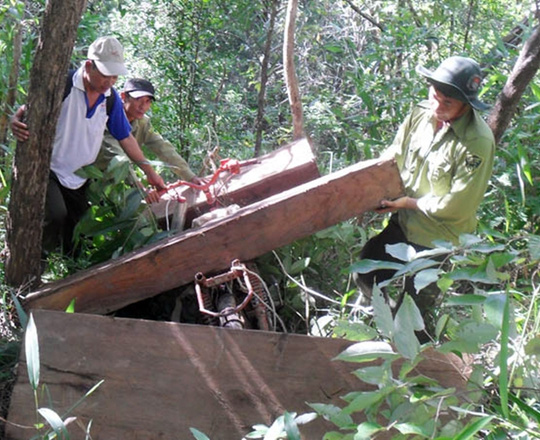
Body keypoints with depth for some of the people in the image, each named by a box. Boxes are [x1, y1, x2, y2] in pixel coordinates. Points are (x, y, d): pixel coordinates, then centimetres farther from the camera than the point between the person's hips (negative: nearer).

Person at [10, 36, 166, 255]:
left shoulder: (111, 99, -1)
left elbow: (125, 138, 9)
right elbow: (27, 110, -12)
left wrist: (149, 171, 7)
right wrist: (15, 121, -37)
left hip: (79, 178, 6)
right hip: (48, 169, -6)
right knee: (56, 215, -28)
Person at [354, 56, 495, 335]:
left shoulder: (478, 142, -27)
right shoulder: (422, 113, -9)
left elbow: (456, 204, -23)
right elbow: (393, 158, 6)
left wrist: (408, 202, -15)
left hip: (436, 239, -6)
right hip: (403, 224, 6)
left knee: (413, 313, 10)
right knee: (366, 277, 17)